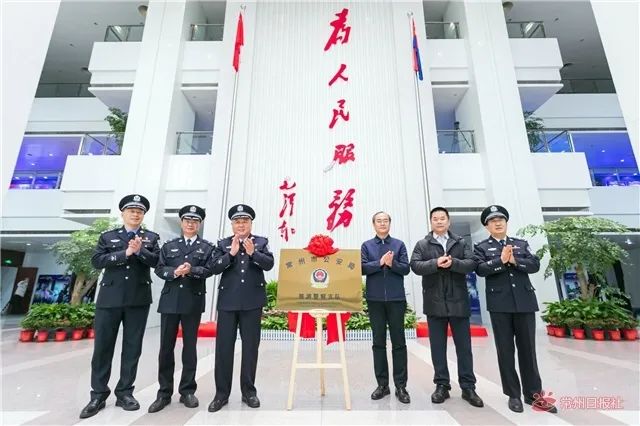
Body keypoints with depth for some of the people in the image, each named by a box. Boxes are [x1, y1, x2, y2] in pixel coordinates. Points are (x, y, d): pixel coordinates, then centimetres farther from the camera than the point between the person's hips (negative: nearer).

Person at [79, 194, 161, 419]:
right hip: (110, 298, 0)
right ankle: (98, 395, 21)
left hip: (138, 299, 0)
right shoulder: (107, 236, 11)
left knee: (132, 347, 6)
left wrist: (140, 251, -19)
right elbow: (97, 260, -3)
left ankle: (124, 392, 19)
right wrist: (125, 253, -14)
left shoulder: (151, 237, 10)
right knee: (102, 347, 5)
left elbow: (157, 260, -4)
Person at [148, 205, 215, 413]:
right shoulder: (169, 245, 13)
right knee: (166, 347, 6)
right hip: (170, 300, 2)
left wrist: (192, 270, -22)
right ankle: (164, 392, 20)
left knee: (190, 346, 7)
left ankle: (187, 391, 20)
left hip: (193, 301, -1)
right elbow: (159, 269, 3)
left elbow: (209, 270, -5)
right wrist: (174, 272, -16)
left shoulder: (207, 247, 7)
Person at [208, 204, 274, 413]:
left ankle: (248, 391, 23)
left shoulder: (261, 242, 6)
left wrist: (253, 253, -22)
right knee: (223, 347, 6)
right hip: (228, 301, 1)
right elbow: (215, 267, -3)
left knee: (250, 347, 8)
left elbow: (269, 264, -7)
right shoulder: (223, 244, 8)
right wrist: (232, 253, -16)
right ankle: (221, 393, 21)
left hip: (252, 302, 0)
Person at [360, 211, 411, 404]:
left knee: (398, 342, 5)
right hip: (375, 299, 1)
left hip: (396, 298, 0)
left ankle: (401, 386, 16)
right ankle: (382, 384, 21)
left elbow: (406, 268, -1)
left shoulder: (399, 245, 6)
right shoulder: (366, 245, 6)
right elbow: (363, 268, -5)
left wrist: (392, 263, -19)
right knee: (378, 342, 9)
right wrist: (381, 262, -17)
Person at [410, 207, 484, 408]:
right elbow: (415, 266, -8)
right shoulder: (422, 245, 5)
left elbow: (471, 263, -3)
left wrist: (453, 263, -19)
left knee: (464, 346, 8)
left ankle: (468, 387, 20)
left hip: (458, 301, 1)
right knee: (438, 347, 8)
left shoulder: (461, 243, 10)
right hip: (435, 302, -1)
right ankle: (442, 385, 20)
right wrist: (436, 263, -21)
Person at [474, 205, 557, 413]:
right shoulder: (482, 247, 4)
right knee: (505, 350, 5)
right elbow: (481, 269, -10)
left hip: (525, 301, 3)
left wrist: (514, 260, -14)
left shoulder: (521, 244, 14)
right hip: (500, 304, -2)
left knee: (528, 349, 10)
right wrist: (501, 260, -20)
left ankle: (533, 394, 24)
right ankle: (514, 395, 18)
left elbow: (535, 264, 1)